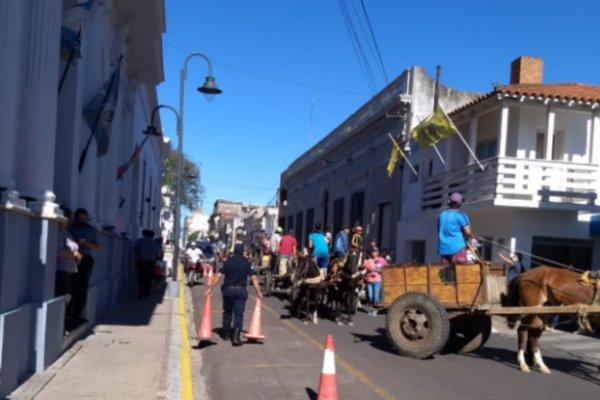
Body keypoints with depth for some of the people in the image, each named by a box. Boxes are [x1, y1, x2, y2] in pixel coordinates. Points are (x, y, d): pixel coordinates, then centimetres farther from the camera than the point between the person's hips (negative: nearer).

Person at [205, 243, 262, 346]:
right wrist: (258, 291, -4)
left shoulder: (228, 261, 2)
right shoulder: (247, 262, 1)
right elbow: (253, 278, -7)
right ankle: (236, 337, -13)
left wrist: (210, 288, -5)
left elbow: (219, 275, -6)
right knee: (238, 314, -2)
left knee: (227, 312, 19)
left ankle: (226, 333, 31)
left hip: (228, 289, 2)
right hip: (241, 290, -2)